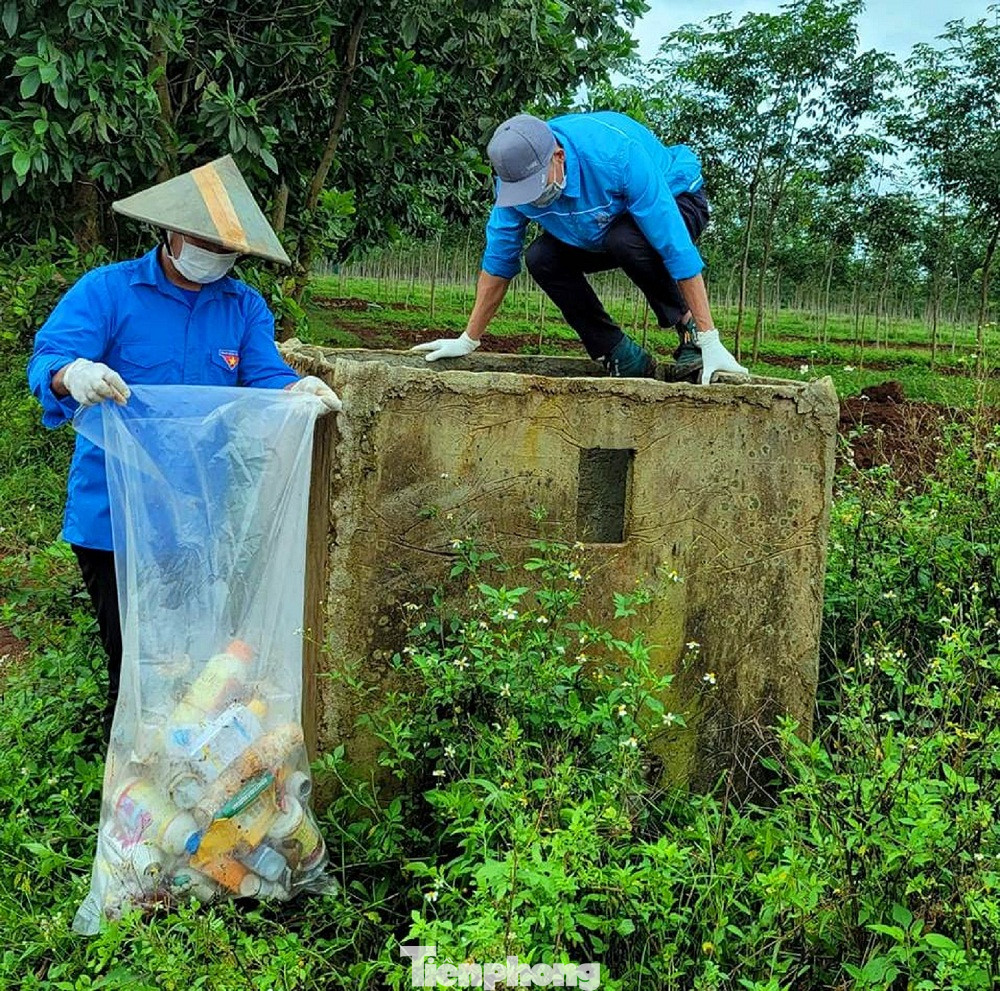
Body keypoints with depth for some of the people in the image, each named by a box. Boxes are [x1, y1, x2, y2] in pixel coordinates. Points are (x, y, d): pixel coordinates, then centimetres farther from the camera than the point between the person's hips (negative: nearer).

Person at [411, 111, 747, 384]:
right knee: (541, 259, -19)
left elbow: (677, 249, -39)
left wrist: (710, 341, -40)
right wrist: (468, 341, -10)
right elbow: (498, 259, -11)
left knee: (625, 239, -38)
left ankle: (691, 337, -17)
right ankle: (626, 361, -11)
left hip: (674, 201, -6)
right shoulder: (516, 170, -22)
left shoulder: (618, 154, -39)